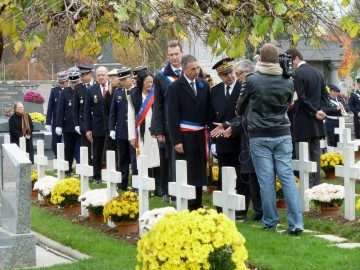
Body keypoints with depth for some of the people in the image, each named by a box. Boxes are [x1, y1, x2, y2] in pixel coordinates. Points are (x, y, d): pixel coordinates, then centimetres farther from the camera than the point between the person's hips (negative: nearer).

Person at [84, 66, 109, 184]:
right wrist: (88, 129, -2)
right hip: (98, 126, 1)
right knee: (97, 153, 7)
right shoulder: (91, 90, 2)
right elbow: (87, 111, 3)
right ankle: (97, 177, 16)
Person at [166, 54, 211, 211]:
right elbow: (172, 116, -8)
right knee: (185, 174, -2)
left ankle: (197, 206, 18)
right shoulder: (175, 87, -6)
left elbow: (208, 110, 11)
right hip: (185, 135, -5)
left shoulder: (204, 85, 8)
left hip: (201, 134, 5)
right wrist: (176, 141, -12)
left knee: (199, 171, 10)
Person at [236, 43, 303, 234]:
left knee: (266, 180, 3)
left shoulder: (252, 80, -9)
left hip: (259, 136, -2)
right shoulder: (288, 82, -1)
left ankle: (270, 222, 9)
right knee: (288, 177, 2)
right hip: (282, 134, 2)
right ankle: (296, 223, -4)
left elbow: (240, 109, 7)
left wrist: (240, 113, 31)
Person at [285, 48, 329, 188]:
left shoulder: (298, 74, -14)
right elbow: (325, 94, 12)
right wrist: (320, 111, 1)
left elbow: (301, 98, -18)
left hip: (303, 123, -8)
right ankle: (316, 186, 15)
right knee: (315, 155, 11)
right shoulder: (317, 72, 12)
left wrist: (315, 113, -10)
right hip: (316, 124, 8)